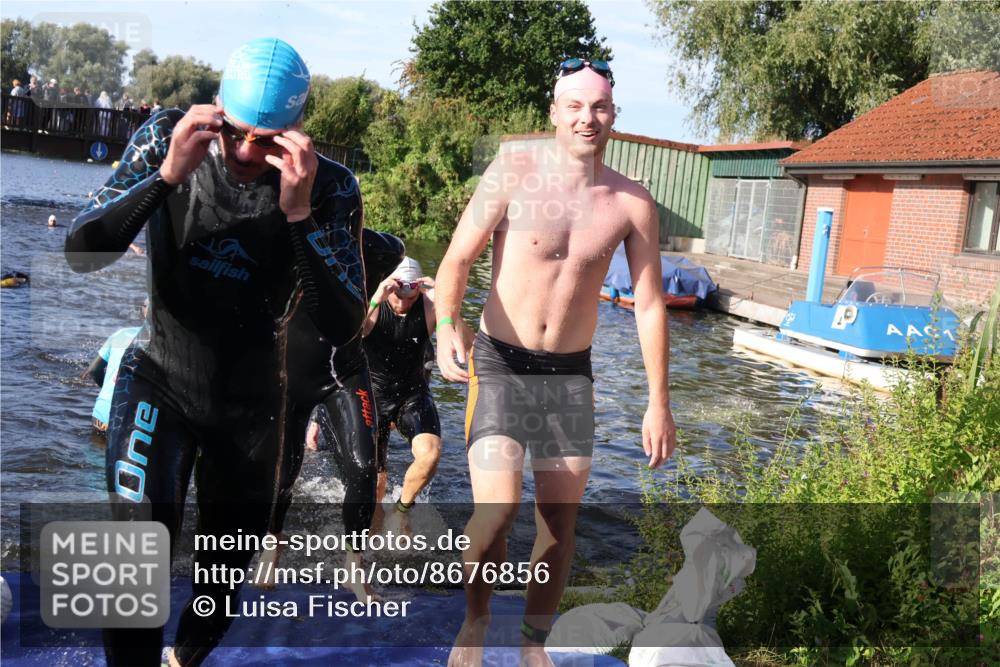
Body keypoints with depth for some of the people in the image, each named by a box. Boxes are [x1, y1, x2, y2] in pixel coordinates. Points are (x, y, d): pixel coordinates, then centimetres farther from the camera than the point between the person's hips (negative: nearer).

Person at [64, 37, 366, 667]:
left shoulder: (330, 187, -18)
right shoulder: (167, 138, -14)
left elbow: (343, 327, -24)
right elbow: (82, 253, -17)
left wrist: (299, 212, -34)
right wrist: (168, 175, -30)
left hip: (252, 403, 1)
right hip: (158, 379, 0)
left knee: (224, 581, 15)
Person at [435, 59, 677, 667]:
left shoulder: (633, 203, -1)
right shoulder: (513, 174, -8)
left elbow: (650, 305, 3)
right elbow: (457, 261, -8)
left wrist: (659, 403, 2)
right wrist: (446, 326, -28)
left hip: (571, 374, 3)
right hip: (500, 365, -3)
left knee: (560, 524, 8)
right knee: (497, 512, -17)